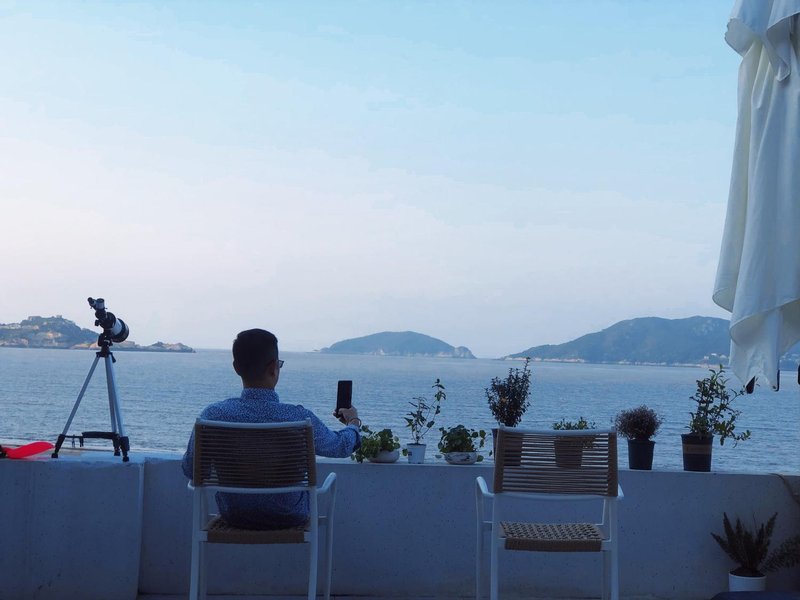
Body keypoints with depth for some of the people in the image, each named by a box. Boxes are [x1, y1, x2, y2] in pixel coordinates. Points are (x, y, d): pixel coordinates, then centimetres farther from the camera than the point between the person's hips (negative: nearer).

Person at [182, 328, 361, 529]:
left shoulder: (212, 415, -23)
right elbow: (340, 447, -6)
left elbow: (190, 469, -9)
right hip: (289, 517, -1)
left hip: (233, 515, 2)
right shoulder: (299, 418, -26)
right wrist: (354, 423, 18)